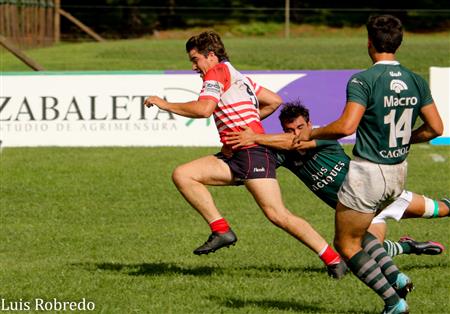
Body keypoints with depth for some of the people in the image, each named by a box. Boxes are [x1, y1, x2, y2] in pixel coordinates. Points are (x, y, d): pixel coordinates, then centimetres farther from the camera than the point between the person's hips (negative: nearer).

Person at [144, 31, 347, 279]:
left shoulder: (218, 71, -3)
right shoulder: (237, 76, 23)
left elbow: (203, 109, -19)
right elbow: (274, 101, 27)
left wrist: (165, 104, -9)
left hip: (253, 152, -10)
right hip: (233, 157, 10)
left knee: (277, 215, -14)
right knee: (182, 175, -4)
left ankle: (334, 259, -7)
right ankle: (221, 230, -7)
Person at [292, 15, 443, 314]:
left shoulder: (363, 81, -17)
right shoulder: (416, 82, 2)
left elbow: (346, 126, -26)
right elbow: (435, 128, 4)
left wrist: (312, 133, -10)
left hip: (368, 173, -7)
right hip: (398, 174, 7)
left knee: (346, 244, 7)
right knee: (358, 233, 26)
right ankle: (395, 275, 6)